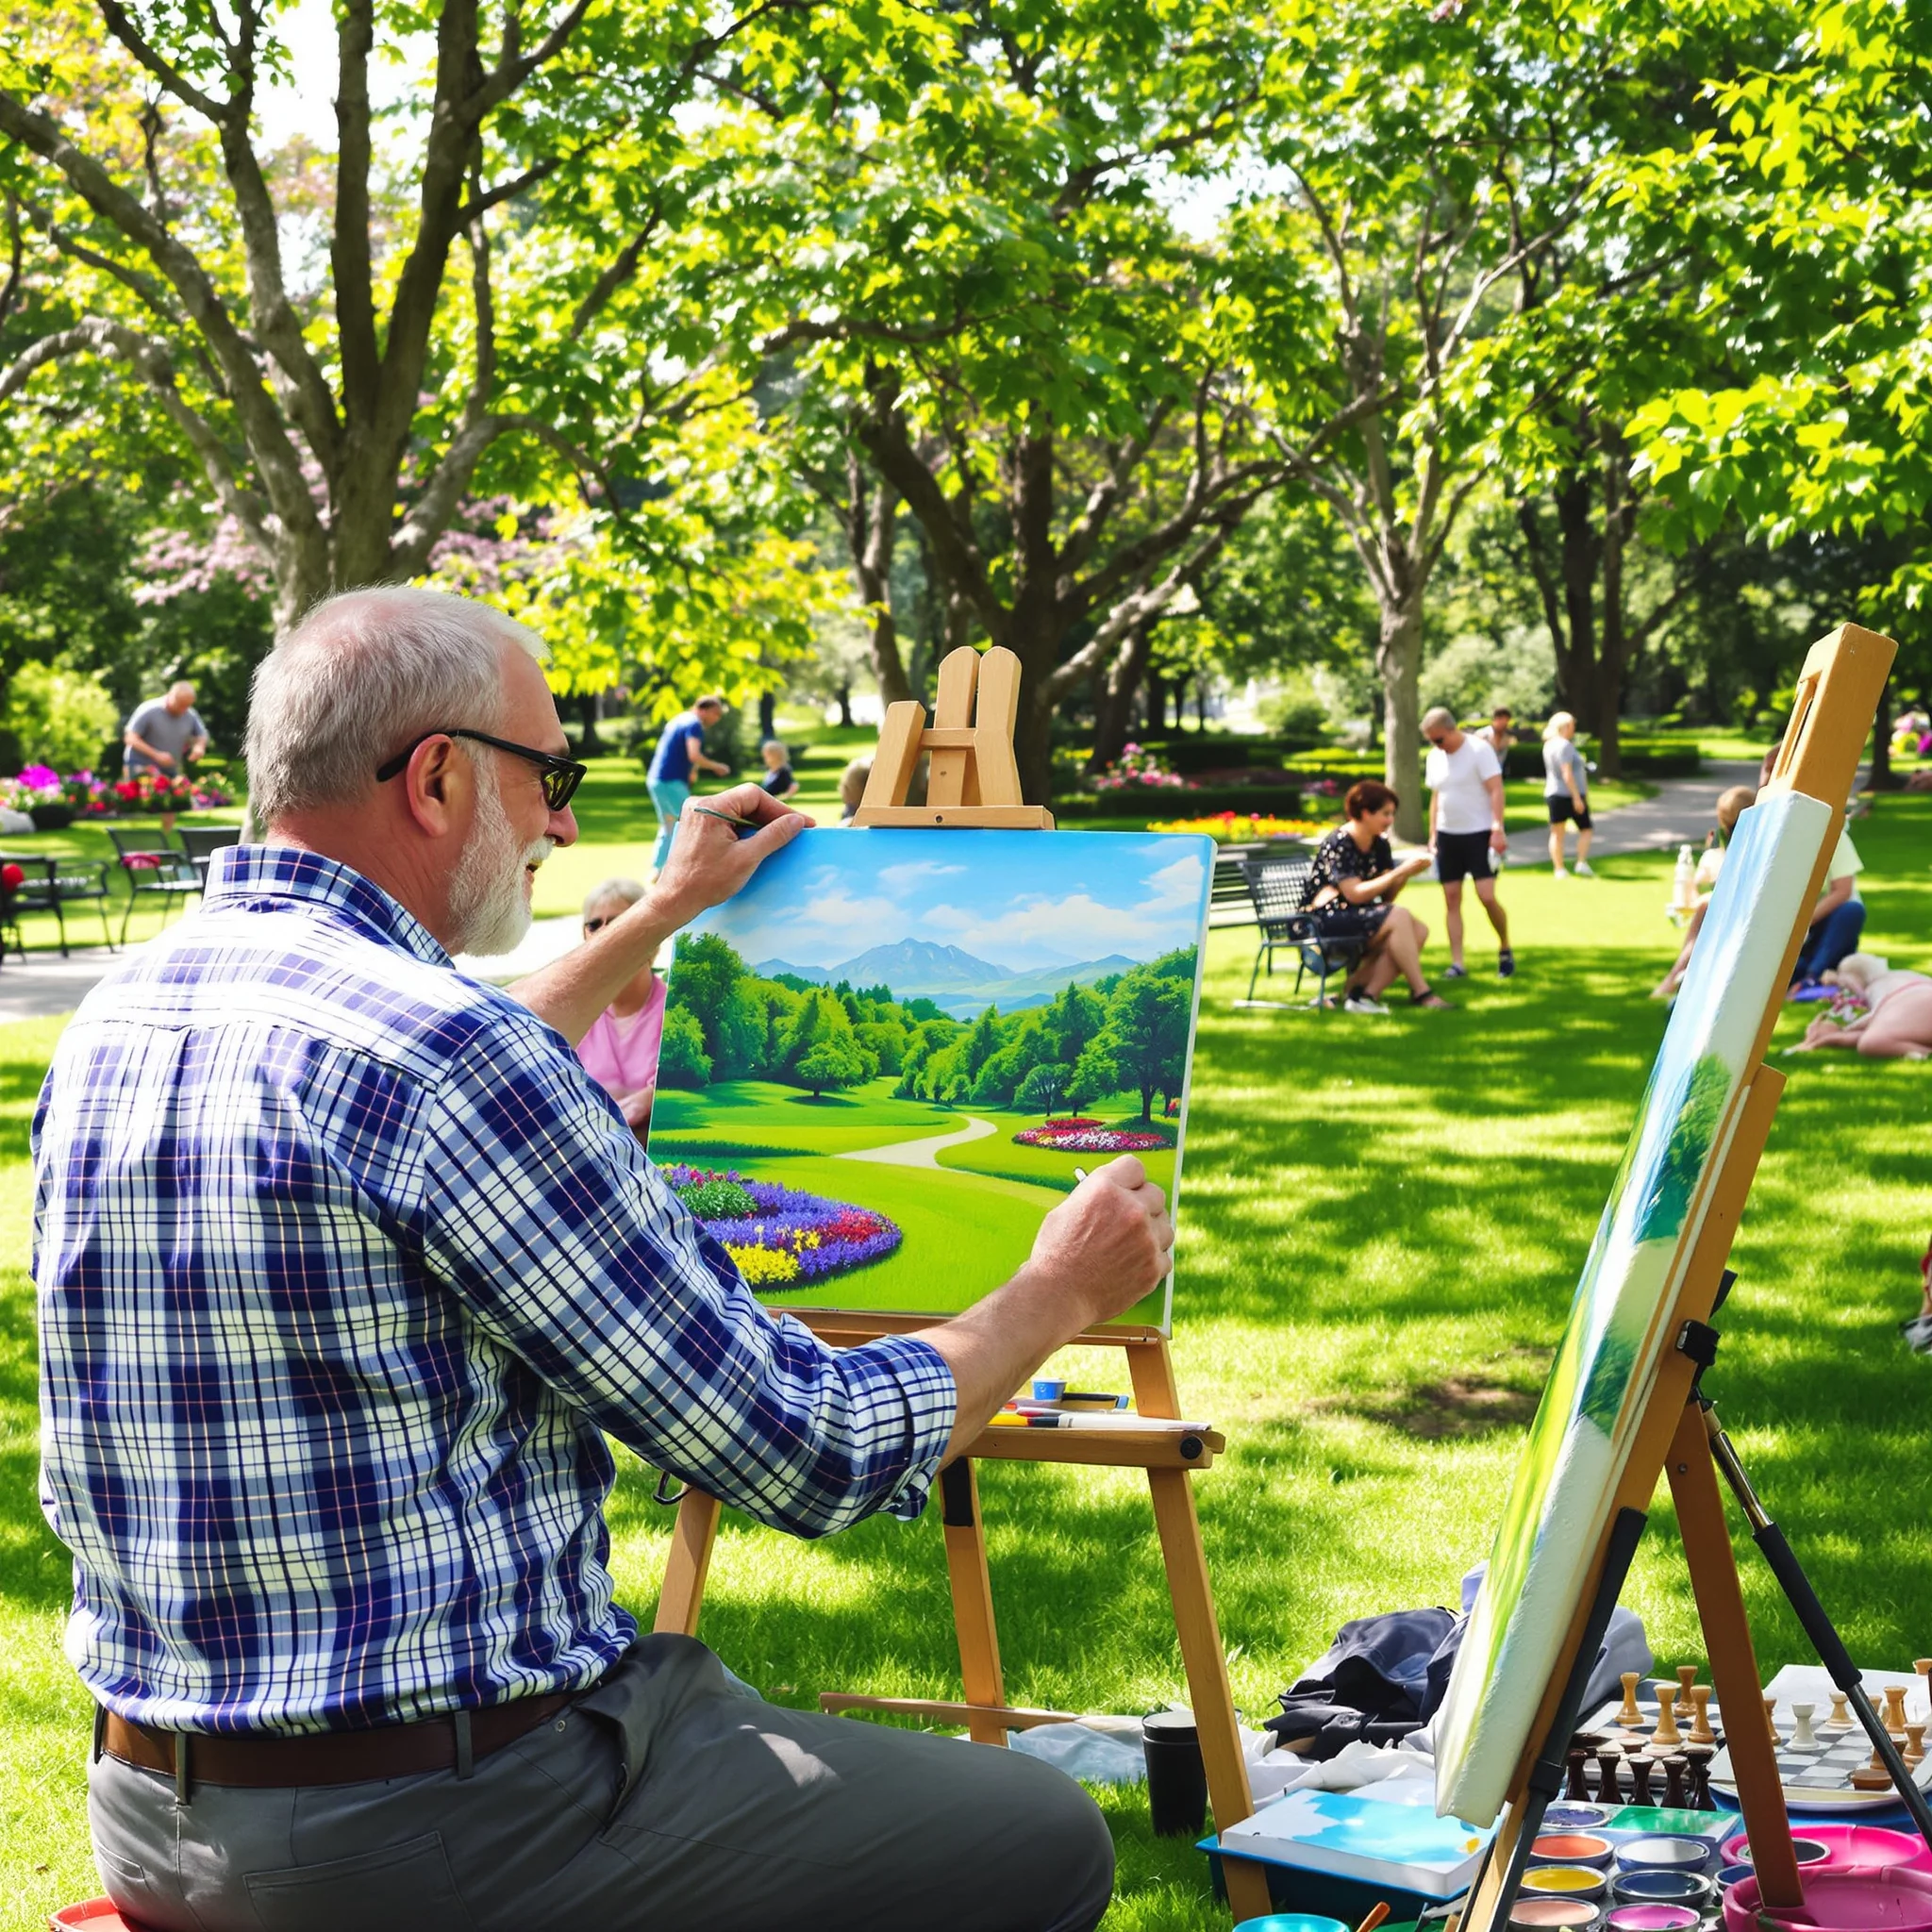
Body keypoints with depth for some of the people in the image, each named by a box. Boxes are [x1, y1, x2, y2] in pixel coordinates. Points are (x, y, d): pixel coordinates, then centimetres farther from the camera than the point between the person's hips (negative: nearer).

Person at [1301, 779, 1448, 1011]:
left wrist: (1407, 874, -12)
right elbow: (1356, 894, -22)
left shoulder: (1380, 844, 10)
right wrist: (1400, 871, -22)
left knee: (1418, 931, -16)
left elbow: (1386, 896, 7)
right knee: (1399, 916, -28)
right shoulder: (1338, 844, -14)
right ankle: (1420, 992, -23)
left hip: (1360, 917, 8)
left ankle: (1364, 993, -22)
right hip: (1326, 920, -8)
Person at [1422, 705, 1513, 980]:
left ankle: (1505, 949, 9)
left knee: (1487, 896, -13)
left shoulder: (1479, 750, -10)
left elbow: (1496, 790, -14)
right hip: (1448, 835, 6)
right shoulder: (1435, 756, 10)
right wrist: (1432, 834, 12)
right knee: (1451, 899, 1)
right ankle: (1457, 963, 3)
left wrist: (1497, 829, -21)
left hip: (1479, 833, -6)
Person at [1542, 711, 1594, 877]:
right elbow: (1567, 774, -21)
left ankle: (1558, 869, 7)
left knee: (1556, 833, 7)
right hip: (1569, 794, -8)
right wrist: (1577, 797, -21)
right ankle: (1582, 863, -7)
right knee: (1586, 829, 4)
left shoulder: (1549, 745, 11)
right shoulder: (1564, 745, -16)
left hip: (1552, 794, 8)